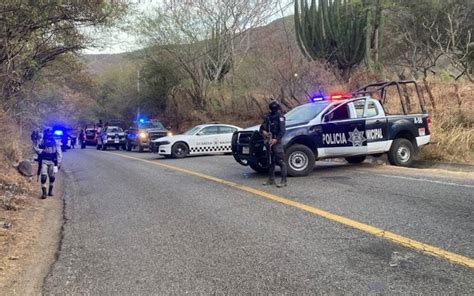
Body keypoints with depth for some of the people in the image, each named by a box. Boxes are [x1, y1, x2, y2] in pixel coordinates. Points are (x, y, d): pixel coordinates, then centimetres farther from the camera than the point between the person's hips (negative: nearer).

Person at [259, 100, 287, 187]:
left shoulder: (280, 117, -5)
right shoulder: (268, 117, 15)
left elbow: (282, 130, -13)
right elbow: (262, 127, 19)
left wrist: (276, 139, -22)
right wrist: (263, 131, -3)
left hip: (277, 142, -7)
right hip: (269, 142, 7)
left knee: (281, 161, -9)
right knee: (271, 161, 14)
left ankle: (284, 181, -9)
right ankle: (271, 179, 23)